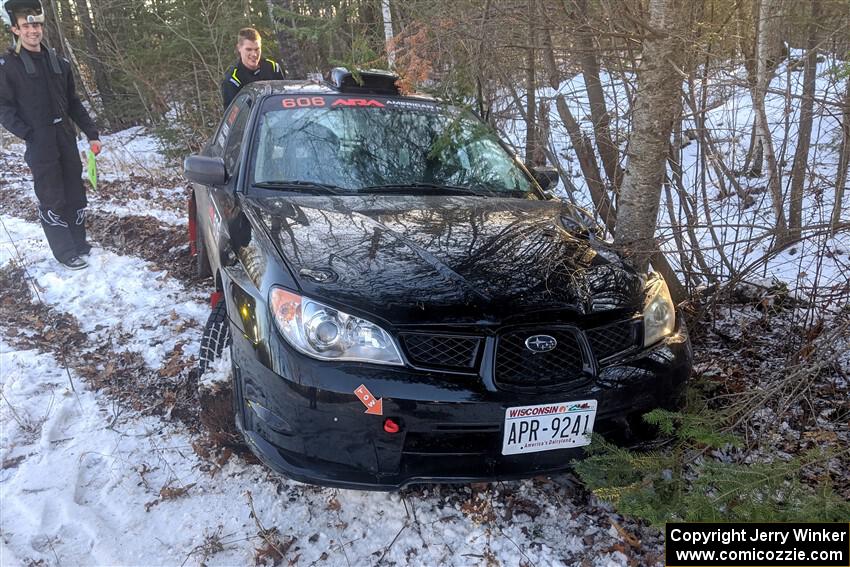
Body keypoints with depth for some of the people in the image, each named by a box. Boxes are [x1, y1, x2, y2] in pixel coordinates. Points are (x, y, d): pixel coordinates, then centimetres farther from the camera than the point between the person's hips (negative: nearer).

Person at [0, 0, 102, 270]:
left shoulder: (59, 62, 11)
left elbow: (73, 103, 16)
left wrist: (91, 134, 10)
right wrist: (30, 135, -16)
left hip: (66, 139, 5)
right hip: (40, 145, -5)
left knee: (75, 193, 10)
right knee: (52, 200, -2)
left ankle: (78, 242, 23)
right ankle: (65, 252, 5)